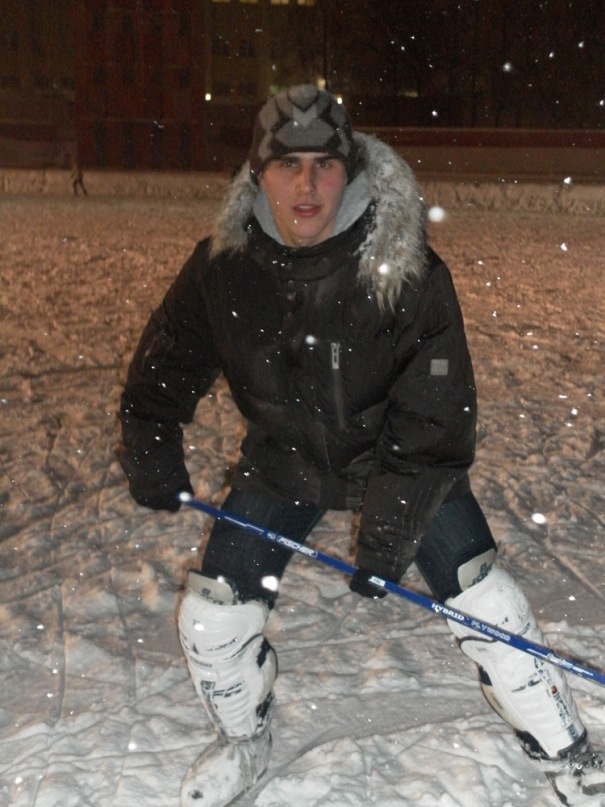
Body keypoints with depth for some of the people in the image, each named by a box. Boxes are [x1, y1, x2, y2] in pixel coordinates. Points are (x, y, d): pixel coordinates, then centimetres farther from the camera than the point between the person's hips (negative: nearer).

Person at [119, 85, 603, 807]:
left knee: (485, 603, -6)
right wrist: (153, 462, -5)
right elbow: (165, 364, 0)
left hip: (399, 459, -2)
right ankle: (244, 746, 31)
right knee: (211, 616, 0)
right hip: (281, 463, 3)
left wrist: (387, 533, -26)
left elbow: (434, 421, -24)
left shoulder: (408, 272, -26)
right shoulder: (223, 264, -18)